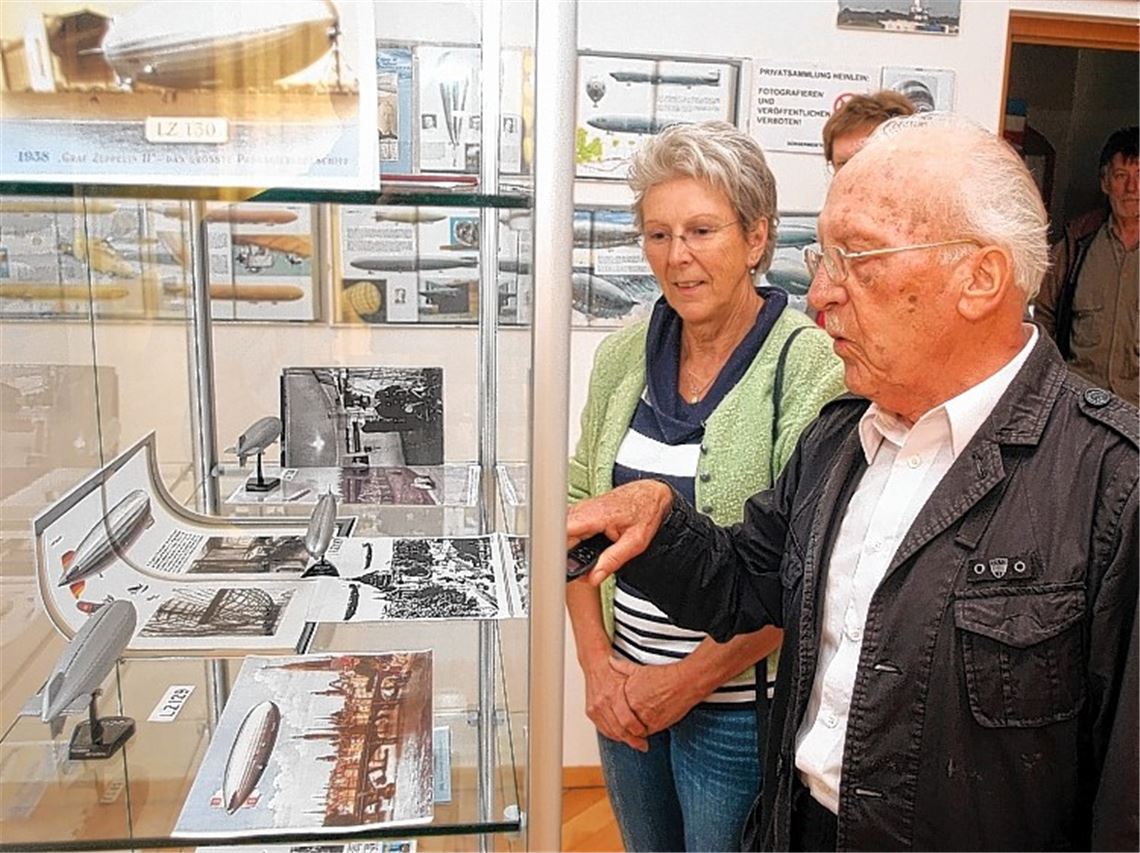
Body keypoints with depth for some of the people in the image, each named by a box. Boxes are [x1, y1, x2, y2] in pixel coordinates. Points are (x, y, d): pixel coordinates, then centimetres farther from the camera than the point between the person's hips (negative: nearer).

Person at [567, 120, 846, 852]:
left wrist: (690, 679, -13)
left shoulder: (809, 364, -16)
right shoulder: (625, 355, 0)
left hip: (738, 703, -4)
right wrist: (597, 660, -4)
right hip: (625, 693, 5)